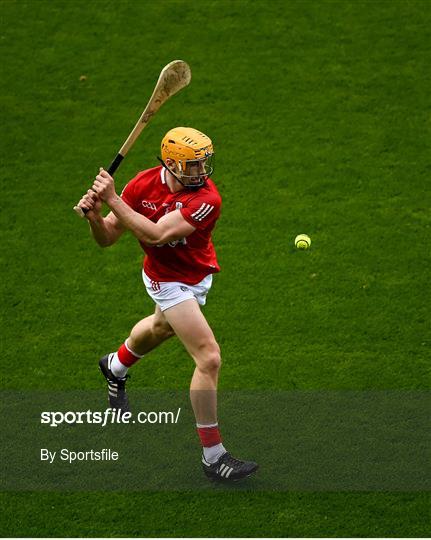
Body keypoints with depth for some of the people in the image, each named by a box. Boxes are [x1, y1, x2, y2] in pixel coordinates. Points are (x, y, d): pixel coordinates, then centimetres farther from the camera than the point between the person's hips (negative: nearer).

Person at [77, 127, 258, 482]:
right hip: (169, 281, -3)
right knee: (209, 358, -15)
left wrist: (114, 201, -41)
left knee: (161, 328, 33)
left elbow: (158, 234, -40)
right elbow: (107, 239, -14)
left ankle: (116, 367, 68)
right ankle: (213, 456, -6)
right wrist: (95, 215, -35)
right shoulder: (143, 185, -22)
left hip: (199, 274, 3)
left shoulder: (207, 199, -29)